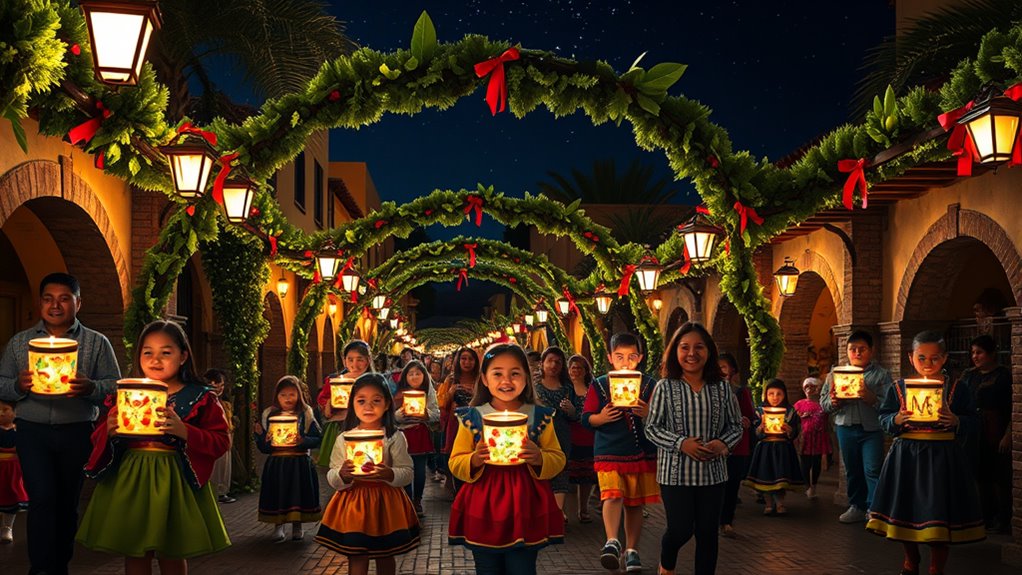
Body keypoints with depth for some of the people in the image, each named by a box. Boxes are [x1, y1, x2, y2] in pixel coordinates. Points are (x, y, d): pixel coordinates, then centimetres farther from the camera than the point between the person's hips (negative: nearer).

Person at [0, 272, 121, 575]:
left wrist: (90, 388, -19)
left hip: (77, 433, 0)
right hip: (32, 430, 0)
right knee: (42, 498, -11)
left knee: (68, 503, 7)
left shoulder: (97, 343, 5)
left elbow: (115, 386, 2)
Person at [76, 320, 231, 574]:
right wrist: (109, 430, -11)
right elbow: (98, 439, 13)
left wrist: (184, 431, -23)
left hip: (174, 481, -3)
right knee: (134, 554, 10)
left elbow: (221, 441, -8)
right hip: (130, 479, 3)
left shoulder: (200, 398, -2)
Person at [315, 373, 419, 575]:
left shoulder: (395, 437, -4)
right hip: (353, 503, 1)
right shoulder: (344, 439, 1)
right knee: (356, 558, 3)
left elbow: (407, 473, -6)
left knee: (385, 557, 12)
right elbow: (332, 479, 2)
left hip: (386, 503, 0)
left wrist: (389, 474, -26)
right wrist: (342, 475, -21)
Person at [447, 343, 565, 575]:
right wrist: (474, 461, -19)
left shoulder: (540, 416, 2)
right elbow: (455, 463, 2)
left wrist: (540, 459, -17)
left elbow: (558, 459, 4)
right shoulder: (471, 417, 0)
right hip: (483, 511, 0)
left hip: (525, 509, 0)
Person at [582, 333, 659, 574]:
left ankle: (631, 550, 21)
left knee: (635, 504, 9)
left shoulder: (650, 385, 5)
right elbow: (586, 419, 4)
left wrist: (649, 414, -17)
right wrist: (602, 417, -17)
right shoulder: (599, 385, 3)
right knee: (612, 496, -21)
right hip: (608, 453, -1)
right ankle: (612, 542, -24)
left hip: (643, 454, 2)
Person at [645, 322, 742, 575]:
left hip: (713, 472, 3)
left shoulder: (722, 388, 1)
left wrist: (723, 443, -13)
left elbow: (736, 425, 8)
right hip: (676, 472, -3)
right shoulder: (665, 387, -6)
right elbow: (652, 428, -4)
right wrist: (681, 443, -19)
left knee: (707, 533, 8)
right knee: (681, 530, -1)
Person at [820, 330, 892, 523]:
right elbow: (823, 402, 8)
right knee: (852, 470, 12)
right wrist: (833, 402, -13)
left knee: (872, 470, -8)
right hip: (845, 428, 3)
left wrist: (871, 398, -27)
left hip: (871, 429, -3)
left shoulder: (881, 374, 0)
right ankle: (857, 507, 23)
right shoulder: (835, 374, 10)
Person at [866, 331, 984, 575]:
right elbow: (883, 418, 4)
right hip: (906, 455, 2)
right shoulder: (898, 387, 3)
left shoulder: (958, 389, 0)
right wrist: (897, 419, -16)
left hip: (942, 456, -2)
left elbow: (971, 423, 1)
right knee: (906, 511, 12)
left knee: (939, 516, -1)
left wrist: (955, 421, -19)